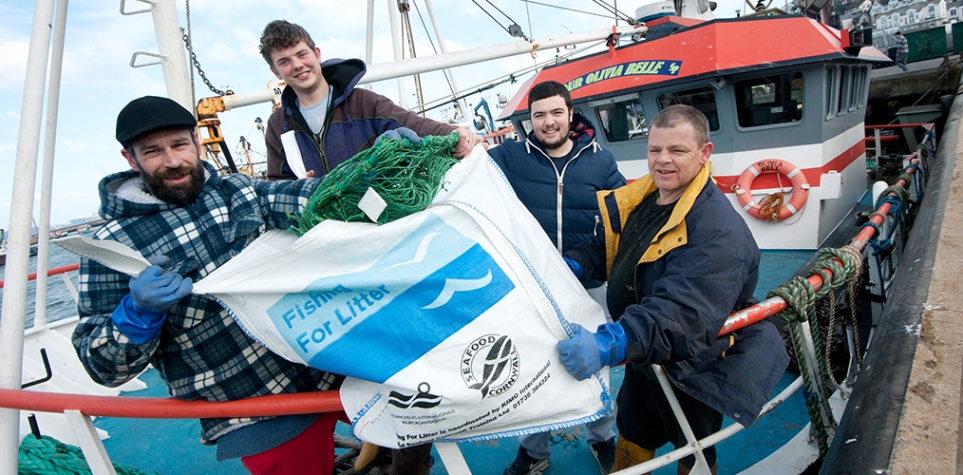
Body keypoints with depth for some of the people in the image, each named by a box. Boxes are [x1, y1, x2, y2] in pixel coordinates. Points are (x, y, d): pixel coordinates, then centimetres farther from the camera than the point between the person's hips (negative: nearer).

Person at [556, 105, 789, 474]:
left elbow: (685, 313, -44)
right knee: (631, 436, 28)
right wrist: (572, 266, -17)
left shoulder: (719, 229, -32)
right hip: (643, 358, 7)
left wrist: (609, 345, -57)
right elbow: (606, 248, 5)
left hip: (691, 370, -6)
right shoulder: (638, 200, -5)